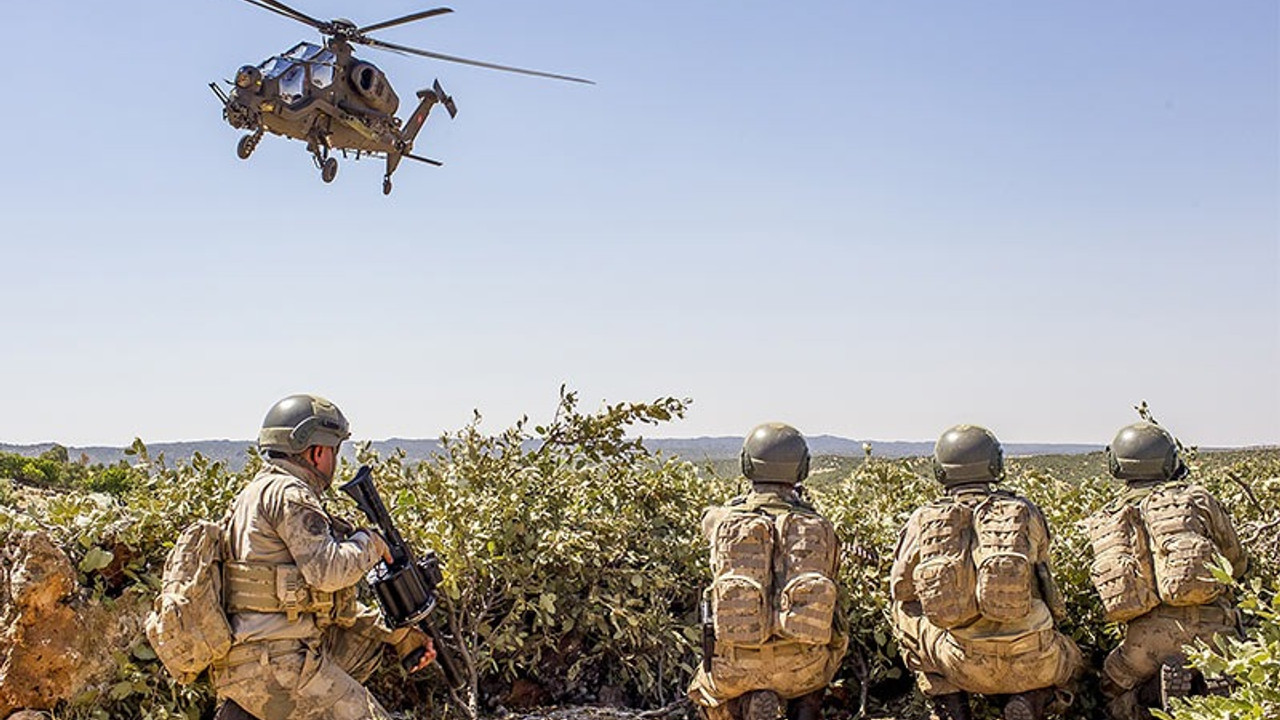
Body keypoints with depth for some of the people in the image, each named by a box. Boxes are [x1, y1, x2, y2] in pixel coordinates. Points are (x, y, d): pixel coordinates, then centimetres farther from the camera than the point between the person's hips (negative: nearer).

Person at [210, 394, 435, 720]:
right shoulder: (286, 493, -9)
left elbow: (333, 601, 22)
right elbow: (328, 572, -21)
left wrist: (398, 634, 19)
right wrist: (369, 542, -1)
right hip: (273, 663, -10)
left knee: (370, 639, 22)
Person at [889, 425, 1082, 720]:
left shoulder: (923, 520, 2)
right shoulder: (1025, 513, 2)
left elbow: (900, 589, 12)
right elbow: (1041, 581, 15)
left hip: (964, 666, 0)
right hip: (1028, 662, 0)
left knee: (905, 615, 26)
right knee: (1070, 658, 34)